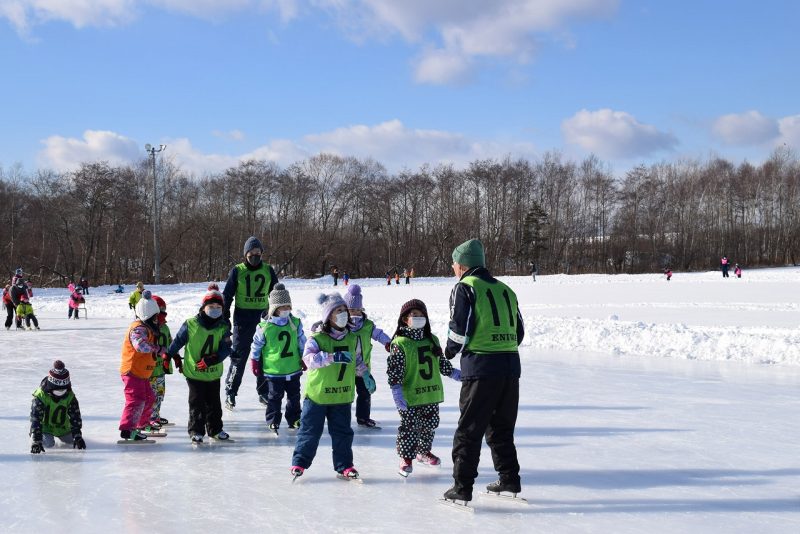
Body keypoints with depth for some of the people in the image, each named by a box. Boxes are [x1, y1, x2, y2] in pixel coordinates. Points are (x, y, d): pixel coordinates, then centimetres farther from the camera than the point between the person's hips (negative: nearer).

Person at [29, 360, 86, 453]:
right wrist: (36, 441, -38)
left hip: (62, 426, 4)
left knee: (72, 440, 1)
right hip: (45, 425, -4)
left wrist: (77, 436, -20)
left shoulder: (70, 396, -19)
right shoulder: (40, 396, -30)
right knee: (48, 444, -21)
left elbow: (75, 417, -13)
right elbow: (35, 419, -32)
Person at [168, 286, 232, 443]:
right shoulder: (191, 324, -11)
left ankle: (215, 429, 29)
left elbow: (226, 349, -11)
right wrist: (169, 356, 8)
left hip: (214, 373, 3)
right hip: (193, 372, -3)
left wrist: (211, 359, -23)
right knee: (197, 403, 1)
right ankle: (196, 431, 12)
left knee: (213, 402, 15)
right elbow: (178, 341, 1)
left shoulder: (223, 327, -5)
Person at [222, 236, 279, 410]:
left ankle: (263, 392, 21)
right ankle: (230, 393, 10)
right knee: (238, 358, -1)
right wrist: (225, 319, -2)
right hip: (242, 322, -3)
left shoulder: (268, 270, 4)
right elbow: (227, 296, 2)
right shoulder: (237, 271, -2)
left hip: (263, 320, 3)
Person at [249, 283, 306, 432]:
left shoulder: (296, 323, -3)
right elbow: (256, 346, -2)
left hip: (293, 368, 4)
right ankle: (273, 420, 20)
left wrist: (304, 359, 10)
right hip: (273, 370, -4)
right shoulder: (264, 327, -13)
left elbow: (302, 342, 8)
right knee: (274, 396, 7)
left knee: (294, 395, 15)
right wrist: (255, 363, 2)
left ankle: (294, 418, 29)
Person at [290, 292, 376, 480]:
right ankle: (299, 462, 18)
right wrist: (333, 357, -37)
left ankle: (344, 465, 23)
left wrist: (366, 375, 16)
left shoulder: (352, 339, 4)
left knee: (343, 432, 10)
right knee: (310, 431, 5)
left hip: (342, 396, 4)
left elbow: (357, 360, 20)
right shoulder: (317, 339, -14)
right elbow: (309, 358, -30)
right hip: (317, 394, -4)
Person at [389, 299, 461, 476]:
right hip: (410, 397, -6)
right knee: (410, 427, -3)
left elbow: (442, 363, 21)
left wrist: (455, 374, 20)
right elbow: (394, 371, -14)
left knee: (430, 425, 16)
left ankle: (423, 451, 36)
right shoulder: (400, 343, -12)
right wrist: (397, 393, -18)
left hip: (431, 395, 6)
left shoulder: (432, 340, 9)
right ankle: (406, 458, 11)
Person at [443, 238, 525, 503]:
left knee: (469, 429, 2)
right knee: (501, 428, 19)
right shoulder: (505, 289, 16)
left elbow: (460, 329, -11)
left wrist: (450, 351, 7)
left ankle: (462, 486, 3)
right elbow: (519, 331, 16)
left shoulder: (465, 288, -3)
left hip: (480, 367, -6)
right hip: (510, 365, 6)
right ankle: (509, 479, 23)